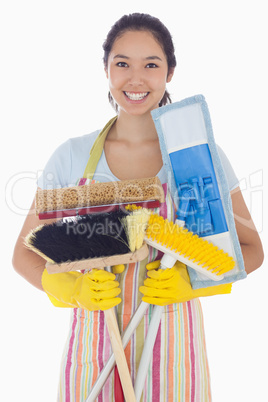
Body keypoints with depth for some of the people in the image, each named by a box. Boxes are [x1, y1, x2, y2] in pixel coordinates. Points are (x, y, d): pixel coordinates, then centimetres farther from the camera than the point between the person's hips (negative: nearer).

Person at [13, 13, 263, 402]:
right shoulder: (72, 156, -3)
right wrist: (70, 289, -16)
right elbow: (26, 253, 2)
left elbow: (251, 250, 1)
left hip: (171, 340, 0)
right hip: (94, 338, 1)